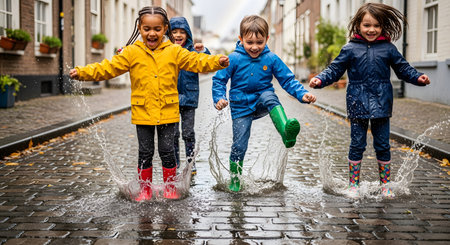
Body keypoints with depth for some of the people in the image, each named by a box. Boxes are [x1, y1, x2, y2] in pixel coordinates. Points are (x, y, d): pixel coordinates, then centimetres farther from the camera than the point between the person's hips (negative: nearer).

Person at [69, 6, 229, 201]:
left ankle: (170, 187, 23)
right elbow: (108, 68, -2)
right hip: (143, 112, 1)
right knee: (145, 152, 8)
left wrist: (218, 61, -24)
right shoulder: (132, 53, 0)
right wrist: (82, 72, -13)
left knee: (167, 150, 5)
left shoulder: (174, 51, 0)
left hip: (167, 112, 0)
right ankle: (145, 189, 24)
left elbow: (196, 61, -7)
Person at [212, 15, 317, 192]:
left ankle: (286, 133, -57)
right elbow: (219, 80, -5)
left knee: (269, 96, -35)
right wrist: (219, 98, -22)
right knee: (239, 145, -1)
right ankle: (234, 180, 20)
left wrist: (302, 94, -18)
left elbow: (288, 80, -3)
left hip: (262, 102, 0)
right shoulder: (234, 59, -12)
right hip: (241, 108, 0)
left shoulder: (271, 59, -7)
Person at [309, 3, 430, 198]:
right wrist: (320, 80, -13)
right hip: (358, 105, -1)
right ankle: (353, 184, 17)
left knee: (383, 146, 8)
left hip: (381, 105, 1)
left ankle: (385, 185, 21)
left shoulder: (388, 48, 5)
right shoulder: (350, 49, 1)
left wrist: (418, 78, -6)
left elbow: (403, 69, 10)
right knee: (357, 145, 5)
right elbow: (335, 70, 3)